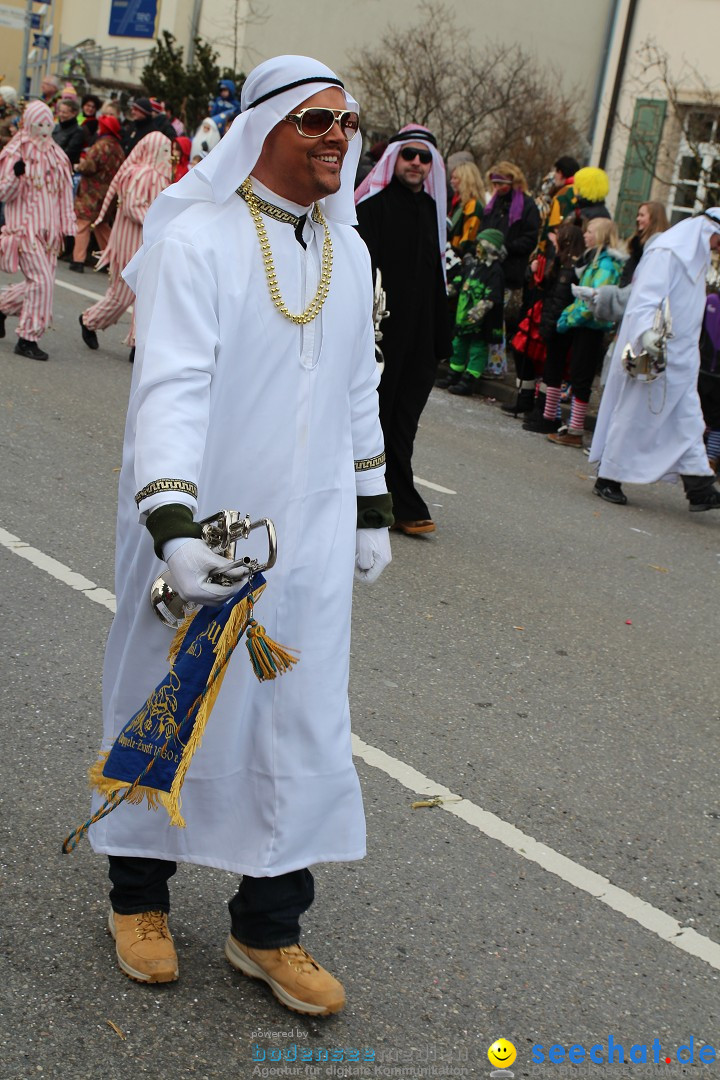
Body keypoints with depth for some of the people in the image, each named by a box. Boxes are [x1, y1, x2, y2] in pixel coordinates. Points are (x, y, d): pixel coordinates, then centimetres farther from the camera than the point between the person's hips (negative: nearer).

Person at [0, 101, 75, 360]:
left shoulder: (56, 155, 12)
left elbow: (64, 193, 17)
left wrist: (68, 227, 12)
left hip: (49, 229, 6)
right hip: (25, 227, -6)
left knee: (40, 283, 4)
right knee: (42, 280, -15)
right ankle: (28, 339, -6)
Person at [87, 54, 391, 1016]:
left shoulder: (349, 251, 9)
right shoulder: (195, 238, -12)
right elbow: (171, 384, -22)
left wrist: (372, 508, 18)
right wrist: (172, 525, -33)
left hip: (310, 534, 5)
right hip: (198, 525, -5)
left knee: (304, 721, 7)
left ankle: (268, 927, 23)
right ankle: (139, 893, 32)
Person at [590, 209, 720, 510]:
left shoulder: (695, 256, 15)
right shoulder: (666, 251, -15)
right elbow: (646, 297, -25)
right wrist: (647, 331, -40)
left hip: (681, 357, 9)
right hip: (653, 355, -9)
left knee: (689, 422, 5)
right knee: (634, 415, 0)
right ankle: (608, 479, 13)